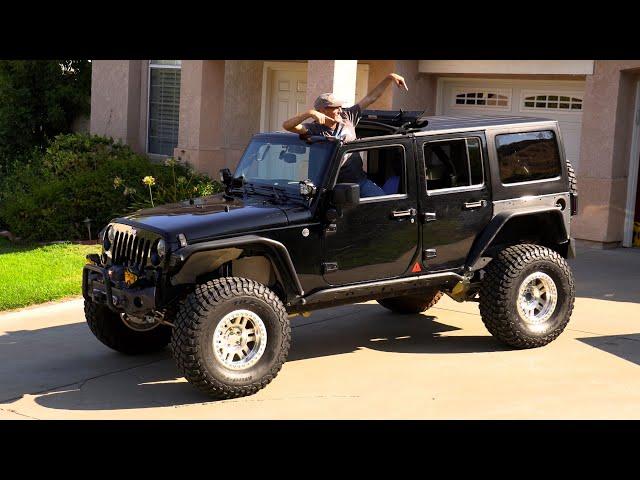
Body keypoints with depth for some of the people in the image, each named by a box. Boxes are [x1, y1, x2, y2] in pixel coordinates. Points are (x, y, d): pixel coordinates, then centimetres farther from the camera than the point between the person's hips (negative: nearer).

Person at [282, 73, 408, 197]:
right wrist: (310, 113, -34)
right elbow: (287, 125, -21)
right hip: (337, 186, -4)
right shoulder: (315, 129, -8)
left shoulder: (347, 117, 5)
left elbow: (371, 97, 9)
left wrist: (390, 77, 3)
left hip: (361, 180, 5)